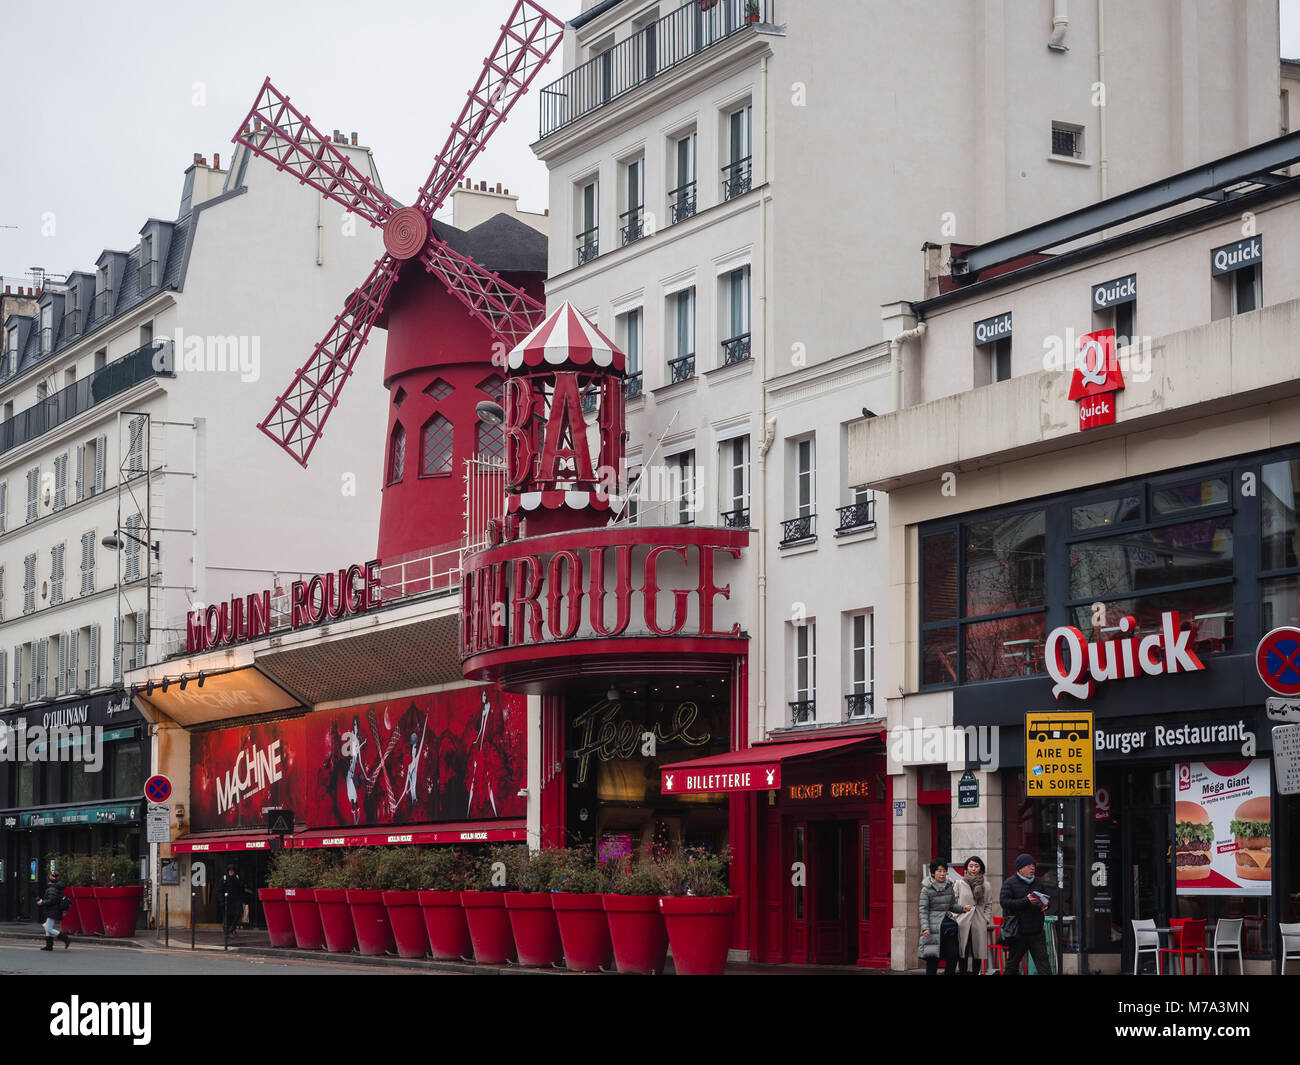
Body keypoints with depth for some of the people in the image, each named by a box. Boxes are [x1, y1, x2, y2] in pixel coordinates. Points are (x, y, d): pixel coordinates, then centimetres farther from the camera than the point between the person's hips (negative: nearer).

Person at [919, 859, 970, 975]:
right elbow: (923, 910, -6)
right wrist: (925, 927, -17)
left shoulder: (949, 887, 11)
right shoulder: (927, 889, -3)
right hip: (934, 926, -4)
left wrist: (963, 908, -2)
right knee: (933, 958, -4)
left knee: (953, 956, -4)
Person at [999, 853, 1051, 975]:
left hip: (1036, 931, 5)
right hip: (1018, 932, -4)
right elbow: (1004, 901, -16)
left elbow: (1044, 900, 28)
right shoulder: (1010, 883, -4)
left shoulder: (1036, 883, 14)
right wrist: (1026, 901, -24)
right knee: (1013, 961, 6)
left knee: (1042, 959, -2)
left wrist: (1045, 905, 2)